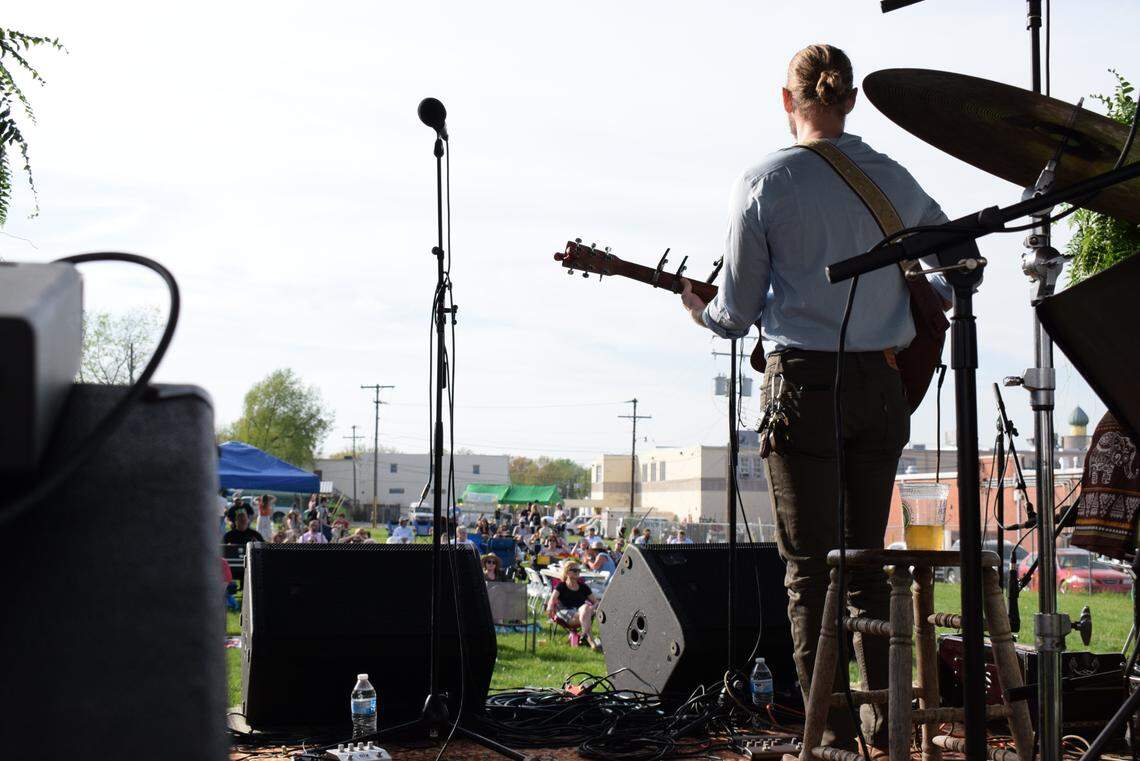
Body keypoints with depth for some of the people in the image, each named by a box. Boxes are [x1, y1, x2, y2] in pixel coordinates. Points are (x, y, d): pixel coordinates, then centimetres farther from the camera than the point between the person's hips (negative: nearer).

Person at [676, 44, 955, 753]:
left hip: (805, 384, -4)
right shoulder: (893, 178, 6)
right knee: (867, 557, 14)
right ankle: (885, 717, 15)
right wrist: (921, 305, 30)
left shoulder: (763, 183, -6)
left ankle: (834, 732, 1)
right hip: (884, 384, 4)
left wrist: (698, 307, 17)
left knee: (812, 568, 2)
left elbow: (737, 315, -3)